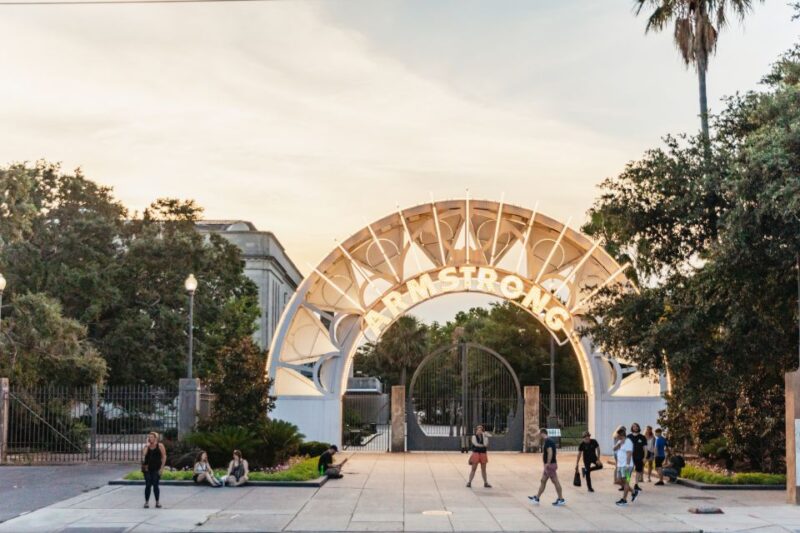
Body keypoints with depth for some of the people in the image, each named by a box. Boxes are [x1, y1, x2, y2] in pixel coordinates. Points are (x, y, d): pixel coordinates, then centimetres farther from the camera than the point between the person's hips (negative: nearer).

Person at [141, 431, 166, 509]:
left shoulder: (160, 446, -2)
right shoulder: (146, 446, 6)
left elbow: (164, 457, -3)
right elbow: (143, 454, -11)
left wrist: (161, 468, -9)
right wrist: (147, 445, -12)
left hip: (156, 469, -2)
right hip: (147, 468, 2)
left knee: (155, 485, -3)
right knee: (148, 485, 0)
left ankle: (158, 502, 9)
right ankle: (146, 502, 6)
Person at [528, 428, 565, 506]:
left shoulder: (547, 441, -17)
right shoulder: (549, 440, 14)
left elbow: (550, 453, -26)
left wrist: (547, 464, -25)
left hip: (550, 465, -10)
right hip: (548, 465, 10)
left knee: (555, 482, -3)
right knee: (543, 481, 12)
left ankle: (561, 499, 4)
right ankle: (537, 498, 16)